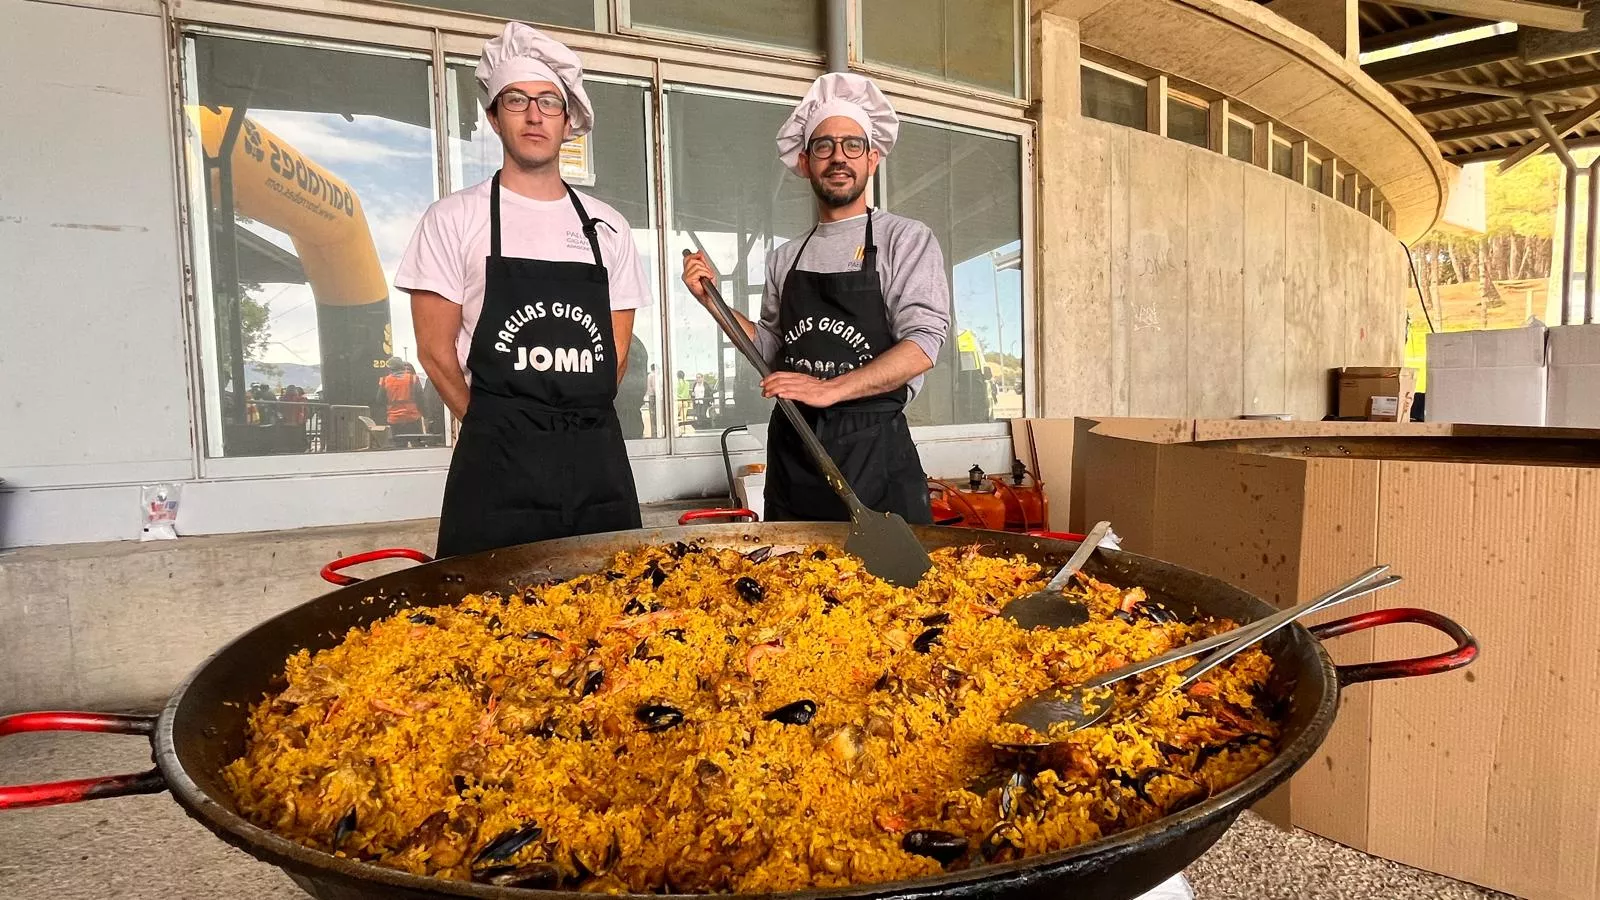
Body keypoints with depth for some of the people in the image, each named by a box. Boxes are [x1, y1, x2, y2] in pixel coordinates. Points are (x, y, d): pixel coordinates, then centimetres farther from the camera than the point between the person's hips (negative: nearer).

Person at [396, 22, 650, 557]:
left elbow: (617, 351, 13)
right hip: (498, 469, -3)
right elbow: (436, 350, 1)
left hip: (599, 458, 3)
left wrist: (578, 426, 4)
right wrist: (499, 434, 1)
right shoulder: (455, 219, 3)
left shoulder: (607, 227, 12)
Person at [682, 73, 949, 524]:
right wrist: (712, 299, 8)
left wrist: (830, 389, -23)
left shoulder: (906, 240, -1)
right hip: (791, 449, 4)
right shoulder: (784, 259, 14)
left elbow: (922, 344, -13)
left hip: (872, 448, -4)